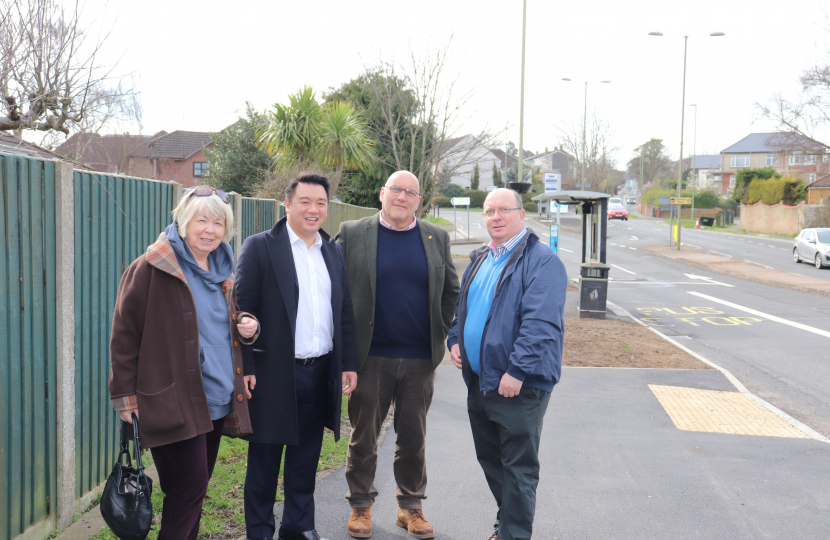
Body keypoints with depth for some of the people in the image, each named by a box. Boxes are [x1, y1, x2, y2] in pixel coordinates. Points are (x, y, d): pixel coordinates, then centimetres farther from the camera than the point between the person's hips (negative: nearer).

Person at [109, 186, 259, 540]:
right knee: (189, 488, -8)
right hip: (173, 402, -7)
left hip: (216, 401, 7)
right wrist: (125, 395, -11)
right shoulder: (150, 269, -9)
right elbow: (124, 335, -9)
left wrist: (246, 328, 4)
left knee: (196, 489, 13)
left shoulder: (222, 272, 14)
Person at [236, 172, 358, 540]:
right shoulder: (259, 247, -5)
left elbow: (345, 312, 13)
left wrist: (349, 364, 8)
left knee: (306, 457, 15)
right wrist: (245, 368, -14)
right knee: (264, 458, 8)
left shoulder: (333, 251, 11)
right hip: (274, 373, -5)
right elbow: (243, 310, -9)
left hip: (320, 372, 5)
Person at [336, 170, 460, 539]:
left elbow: (451, 291, 14)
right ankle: (360, 505, 24)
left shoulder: (437, 239, 7)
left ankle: (411, 506, 26)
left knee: (414, 437, 11)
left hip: (420, 358, 2)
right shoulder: (352, 234, 0)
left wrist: (440, 334, 6)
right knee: (363, 435, 8)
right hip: (370, 357, -2)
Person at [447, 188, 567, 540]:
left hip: (518, 385, -8)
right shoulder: (479, 260, 14)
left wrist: (518, 371, -25)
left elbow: (541, 323, -21)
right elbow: (462, 307, 26)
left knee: (518, 467, 2)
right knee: (490, 459, 19)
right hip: (478, 381, 8)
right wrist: (455, 339, 8)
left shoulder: (541, 261, -12)